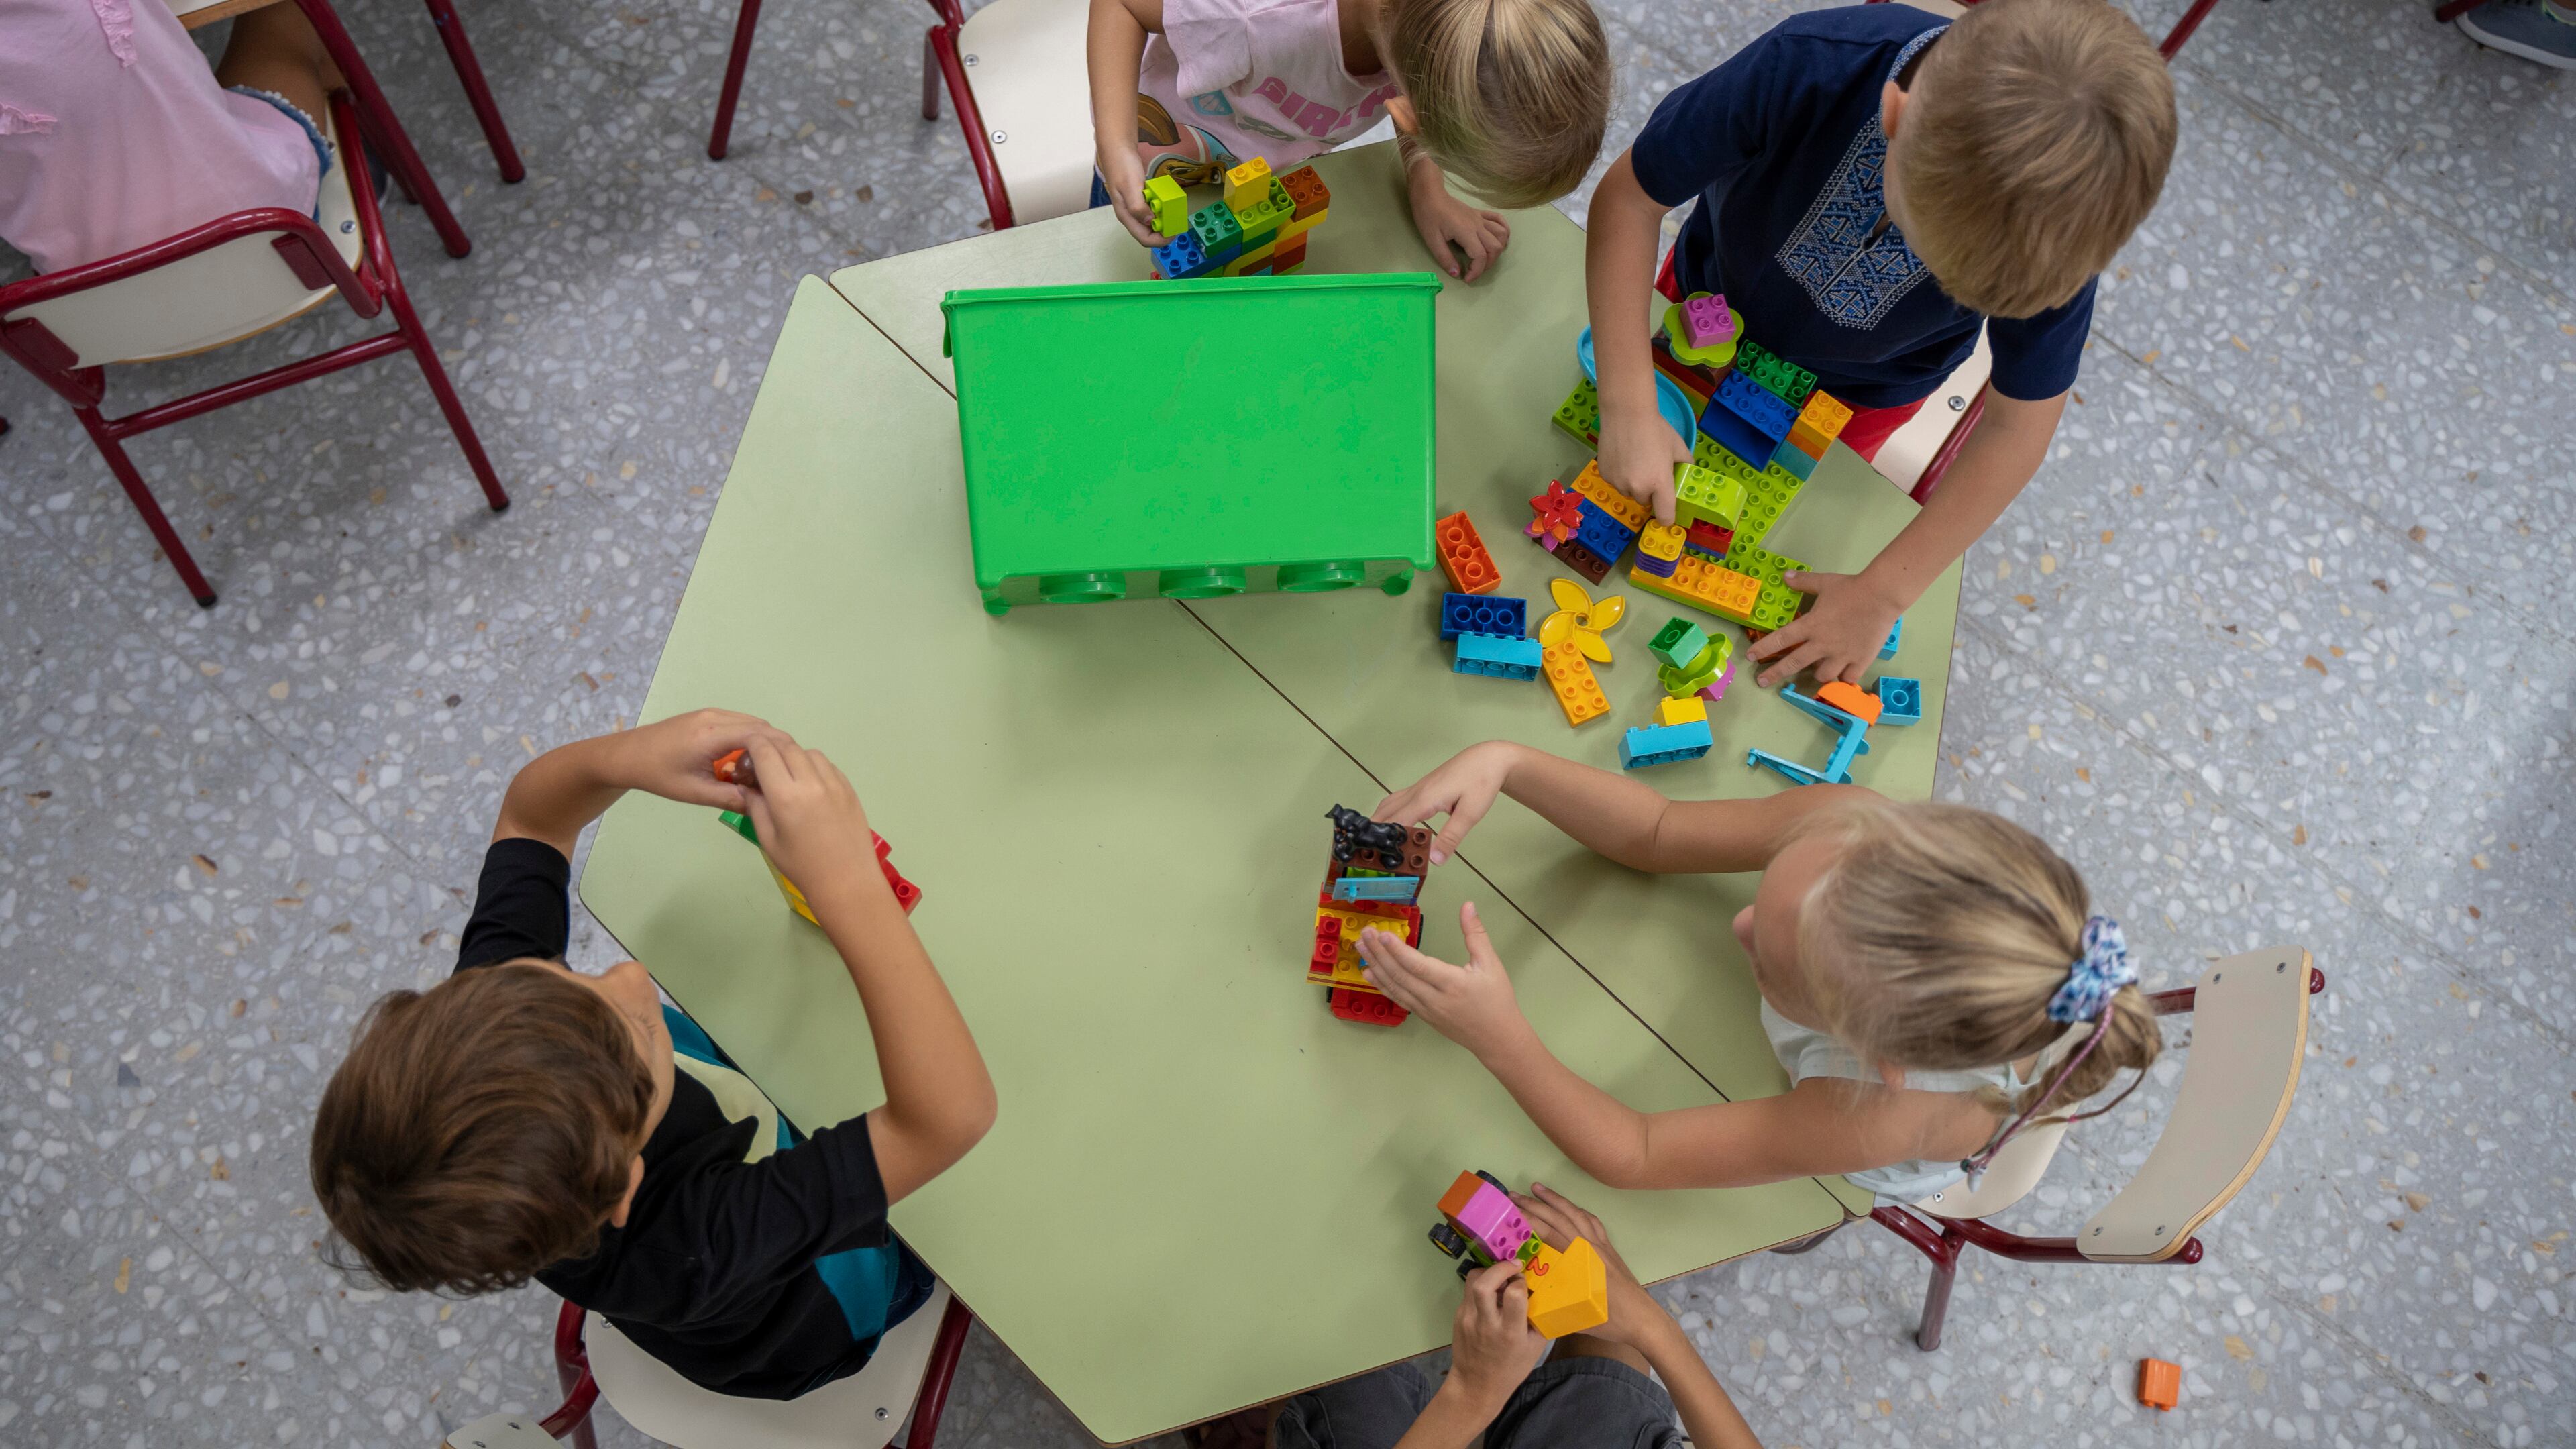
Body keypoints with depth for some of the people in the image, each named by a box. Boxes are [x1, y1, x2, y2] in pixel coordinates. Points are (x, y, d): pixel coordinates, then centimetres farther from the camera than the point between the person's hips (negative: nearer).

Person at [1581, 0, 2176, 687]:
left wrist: (1880, 595, -26)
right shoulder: (1810, 66, -44)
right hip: (1712, 299, 0)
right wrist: (1629, 409, -39)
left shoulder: (2060, 207, -37)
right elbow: (1629, 195, -32)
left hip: (1862, 391, 1)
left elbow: (2017, 427, -24)